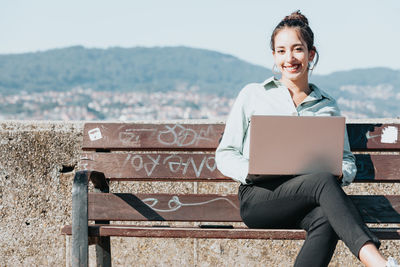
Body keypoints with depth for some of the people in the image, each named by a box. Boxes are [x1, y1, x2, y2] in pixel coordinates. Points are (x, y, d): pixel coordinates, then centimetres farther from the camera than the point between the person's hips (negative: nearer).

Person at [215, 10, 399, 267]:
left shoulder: (327, 105, 21)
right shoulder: (253, 95, 15)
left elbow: (348, 160, 22)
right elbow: (225, 154, 12)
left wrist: (339, 173, -5)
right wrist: (251, 171, -11)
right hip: (258, 196, -3)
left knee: (325, 218, -38)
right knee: (325, 182, -35)